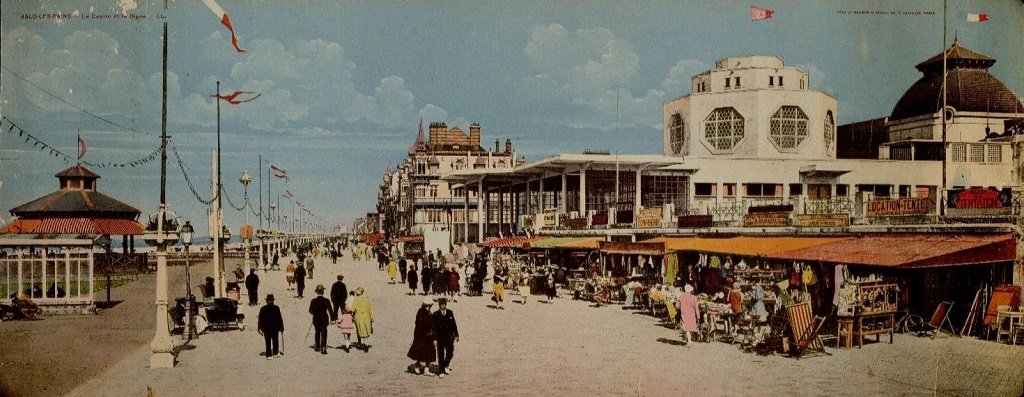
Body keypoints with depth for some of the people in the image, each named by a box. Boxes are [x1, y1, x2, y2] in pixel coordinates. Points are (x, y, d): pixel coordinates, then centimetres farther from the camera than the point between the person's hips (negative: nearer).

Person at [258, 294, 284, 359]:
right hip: (275, 327, -1)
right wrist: (281, 328, 3)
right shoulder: (276, 308, -11)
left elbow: (260, 319, -3)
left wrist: (260, 328, 6)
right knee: (275, 340, 14)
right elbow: (279, 319, -7)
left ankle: (269, 355, 6)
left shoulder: (263, 309, -7)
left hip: (266, 328, 1)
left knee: (268, 342, 7)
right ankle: (275, 353, 20)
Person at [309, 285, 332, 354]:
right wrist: (331, 319, 5)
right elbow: (330, 311, -7)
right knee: (323, 333, 2)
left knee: (317, 332, 20)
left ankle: (317, 346, 27)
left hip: (316, 319, 2)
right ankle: (323, 348, -7)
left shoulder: (313, 301, -7)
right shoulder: (326, 300, -10)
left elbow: (310, 311, -1)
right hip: (324, 319, -2)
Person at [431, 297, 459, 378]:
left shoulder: (450, 313, 3)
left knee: (450, 352, 8)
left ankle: (445, 366, 32)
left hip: (449, 337, 3)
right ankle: (441, 371, 12)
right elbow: (433, 327, -6)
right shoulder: (435, 315, -5)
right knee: (441, 355, 3)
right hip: (440, 338, -3)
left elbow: (454, 324, 8)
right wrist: (434, 338, -10)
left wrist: (456, 335, 6)